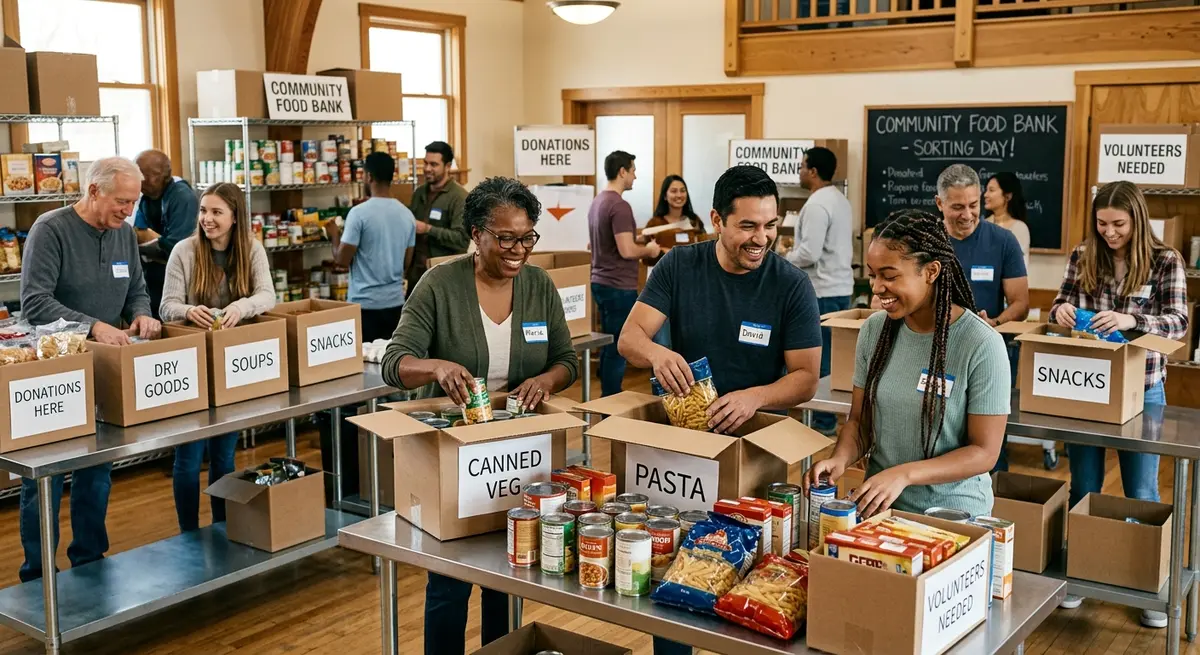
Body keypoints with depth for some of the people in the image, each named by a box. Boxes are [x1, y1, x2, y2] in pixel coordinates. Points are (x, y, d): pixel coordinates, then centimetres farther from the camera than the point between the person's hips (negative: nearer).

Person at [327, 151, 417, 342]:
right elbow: (407, 263, 10)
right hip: (395, 301, 5)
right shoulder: (407, 214, 4)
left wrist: (335, 235, 8)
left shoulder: (359, 213, -13)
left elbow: (342, 259, -9)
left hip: (365, 302, -5)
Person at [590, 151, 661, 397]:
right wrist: (649, 250, -6)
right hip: (618, 286, -10)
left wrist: (641, 249, 20)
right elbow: (627, 251, -24)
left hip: (601, 282, 10)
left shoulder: (598, 201, 11)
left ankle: (607, 398, 23)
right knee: (618, 348, -3)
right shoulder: (619, 206, -18)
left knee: (608, 345, 16)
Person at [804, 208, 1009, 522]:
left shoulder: (981, 345, -11)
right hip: (878, 505, 3)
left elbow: (985, 452, -9)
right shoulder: (874, 330, 2)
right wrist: (841, 458, -10)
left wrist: (904, 474, -21)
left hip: (953, 517, -3)